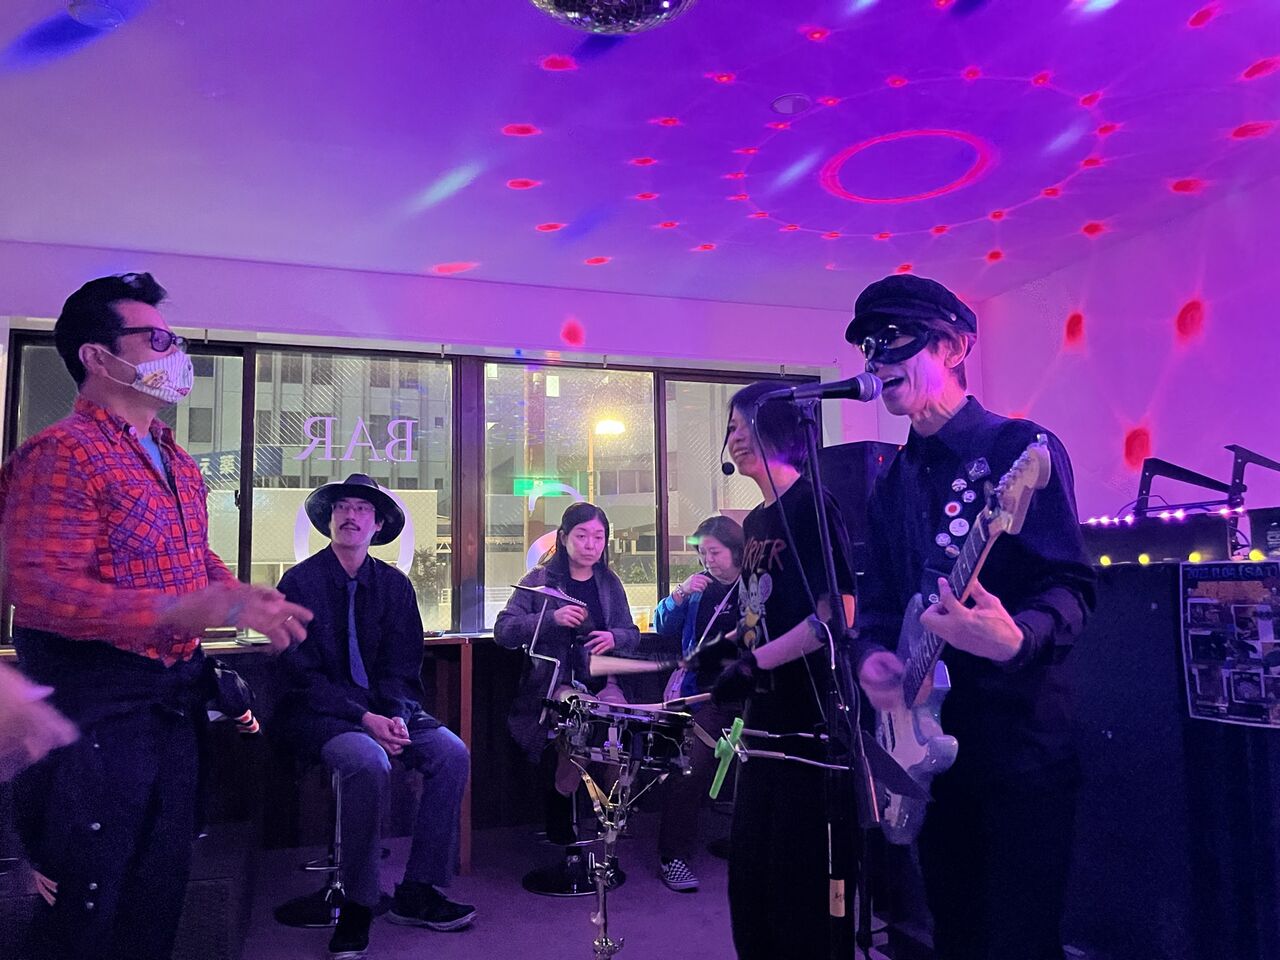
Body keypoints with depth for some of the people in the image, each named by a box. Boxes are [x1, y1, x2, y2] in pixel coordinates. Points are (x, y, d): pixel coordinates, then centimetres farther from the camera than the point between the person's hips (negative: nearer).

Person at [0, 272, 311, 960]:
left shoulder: (178, 463, 12)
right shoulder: (63, 454, -15)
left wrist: (245, 598, 1)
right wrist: (204, 609, -31)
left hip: (174, 698, 8)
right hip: (95, 706, -8)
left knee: (160, 890, 20)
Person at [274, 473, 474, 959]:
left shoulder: (395, 585, 5)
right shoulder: (300, 581, -6)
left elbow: (402, 667, 5)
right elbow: (301, 673, -11)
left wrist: (398, 715, -16)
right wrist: (364, 719, -21)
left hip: (382, 707, 5)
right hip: (317, 713, -4)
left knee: (451, 752, -17)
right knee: (369, 762, -33)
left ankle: (417, 892, -5)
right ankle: (357, 906, -15)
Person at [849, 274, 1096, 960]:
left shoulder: (1019, 448, -9)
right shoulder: (893, 483, 11)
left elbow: (1072, 586, -16)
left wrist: (1015, 638, -36)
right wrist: (875, 653, -8)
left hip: (1021, 741, -6)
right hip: (928, 738, 6)